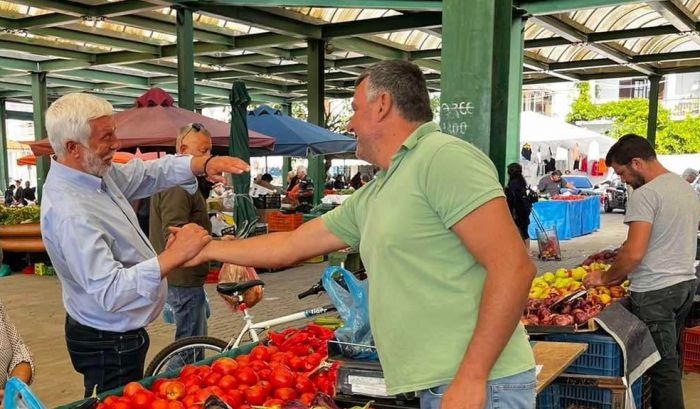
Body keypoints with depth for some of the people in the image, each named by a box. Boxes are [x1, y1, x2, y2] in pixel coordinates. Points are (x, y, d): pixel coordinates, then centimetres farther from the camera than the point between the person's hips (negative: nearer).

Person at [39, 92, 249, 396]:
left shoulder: (94, 171, -4)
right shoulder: (70, 213, -32)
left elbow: (149, 172, 5)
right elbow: (109, 292, -37)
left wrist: (204, 164, -12)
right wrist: (173, 257, -41)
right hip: (108, 346, -9)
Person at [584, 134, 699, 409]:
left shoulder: (645, 194, -17)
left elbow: (634, 253, -23)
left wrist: (605, 278, -7)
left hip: (654, 293, -9)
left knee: (663, 367, -2)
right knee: (671, 361, 17)